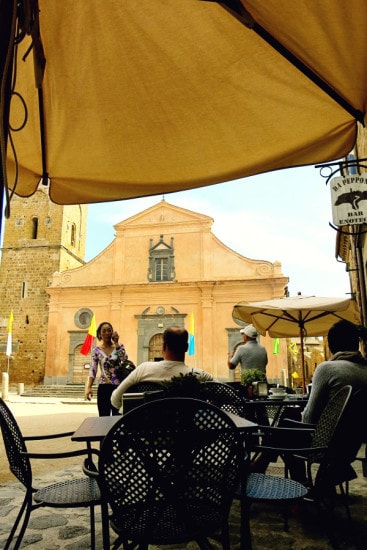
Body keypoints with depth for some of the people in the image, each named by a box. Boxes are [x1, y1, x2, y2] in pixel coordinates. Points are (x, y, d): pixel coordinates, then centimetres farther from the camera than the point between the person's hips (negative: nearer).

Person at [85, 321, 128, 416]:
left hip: (118, 386, 0)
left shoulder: (119, 346, 3)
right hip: (103, 388, 0)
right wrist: (89, 387, -11)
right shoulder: (96, 350, 3)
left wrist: (116, 343, -12)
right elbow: (93, 370, 0)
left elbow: (125, 359, -16)